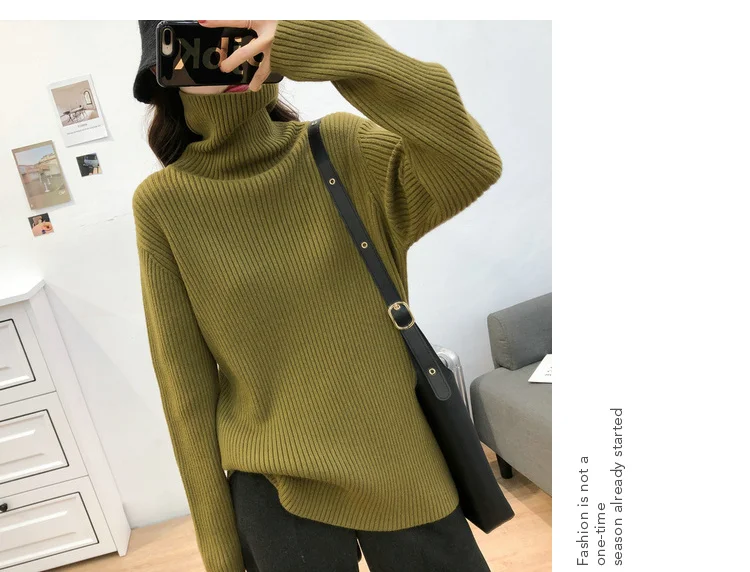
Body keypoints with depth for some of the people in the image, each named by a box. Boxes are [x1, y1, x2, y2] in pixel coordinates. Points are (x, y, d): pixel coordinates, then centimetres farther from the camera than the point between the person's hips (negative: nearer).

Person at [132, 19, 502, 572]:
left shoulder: (340, 149, -6)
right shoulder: (164, 202, -7)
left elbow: (473, 168, -24)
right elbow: (186, 385, -5)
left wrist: (327, 40, -30)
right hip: (274, 495, 0)